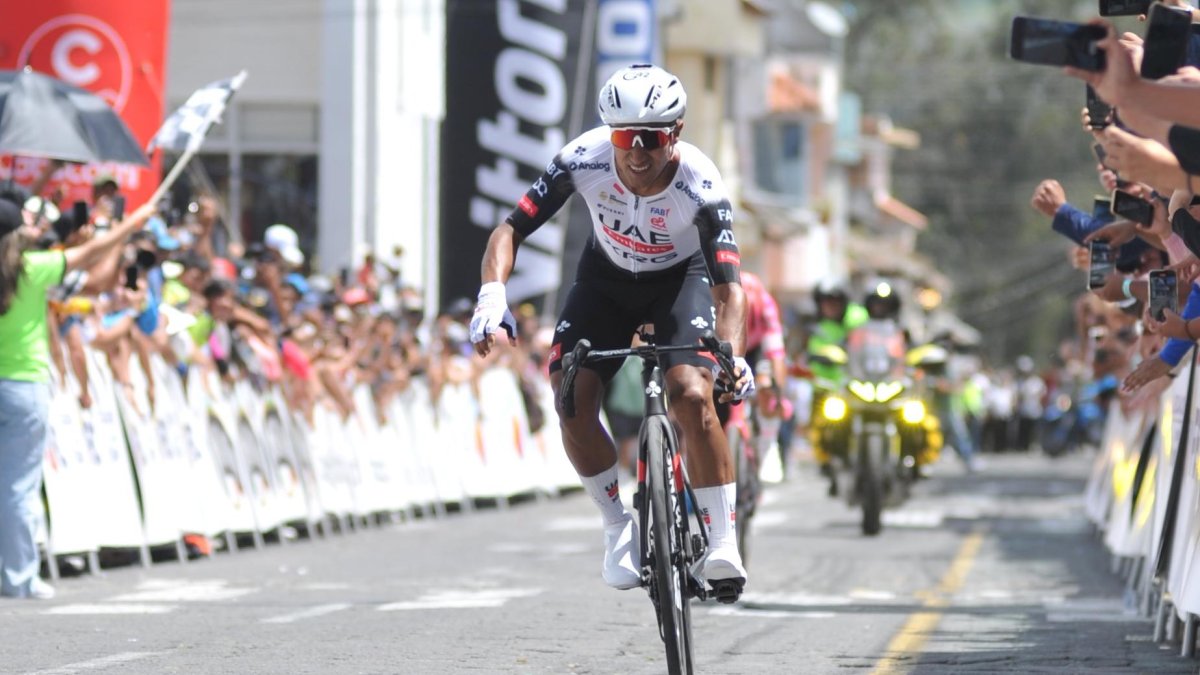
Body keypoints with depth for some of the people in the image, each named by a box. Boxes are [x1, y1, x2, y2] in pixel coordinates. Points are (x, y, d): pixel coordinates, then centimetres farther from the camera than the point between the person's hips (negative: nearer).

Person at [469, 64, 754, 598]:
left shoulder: (699, 186, -34)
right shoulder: (584, 160, -30)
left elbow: (728, 290, -36)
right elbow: (510, 230, -22)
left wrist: (734, 356, -54)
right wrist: (492, 293, -41)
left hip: (681, 279, -2)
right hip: (607, 277, 2)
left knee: (693, 395, -27)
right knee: (571, 398, -18)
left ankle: (722, 543, -17)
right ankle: (619, 527, 4)